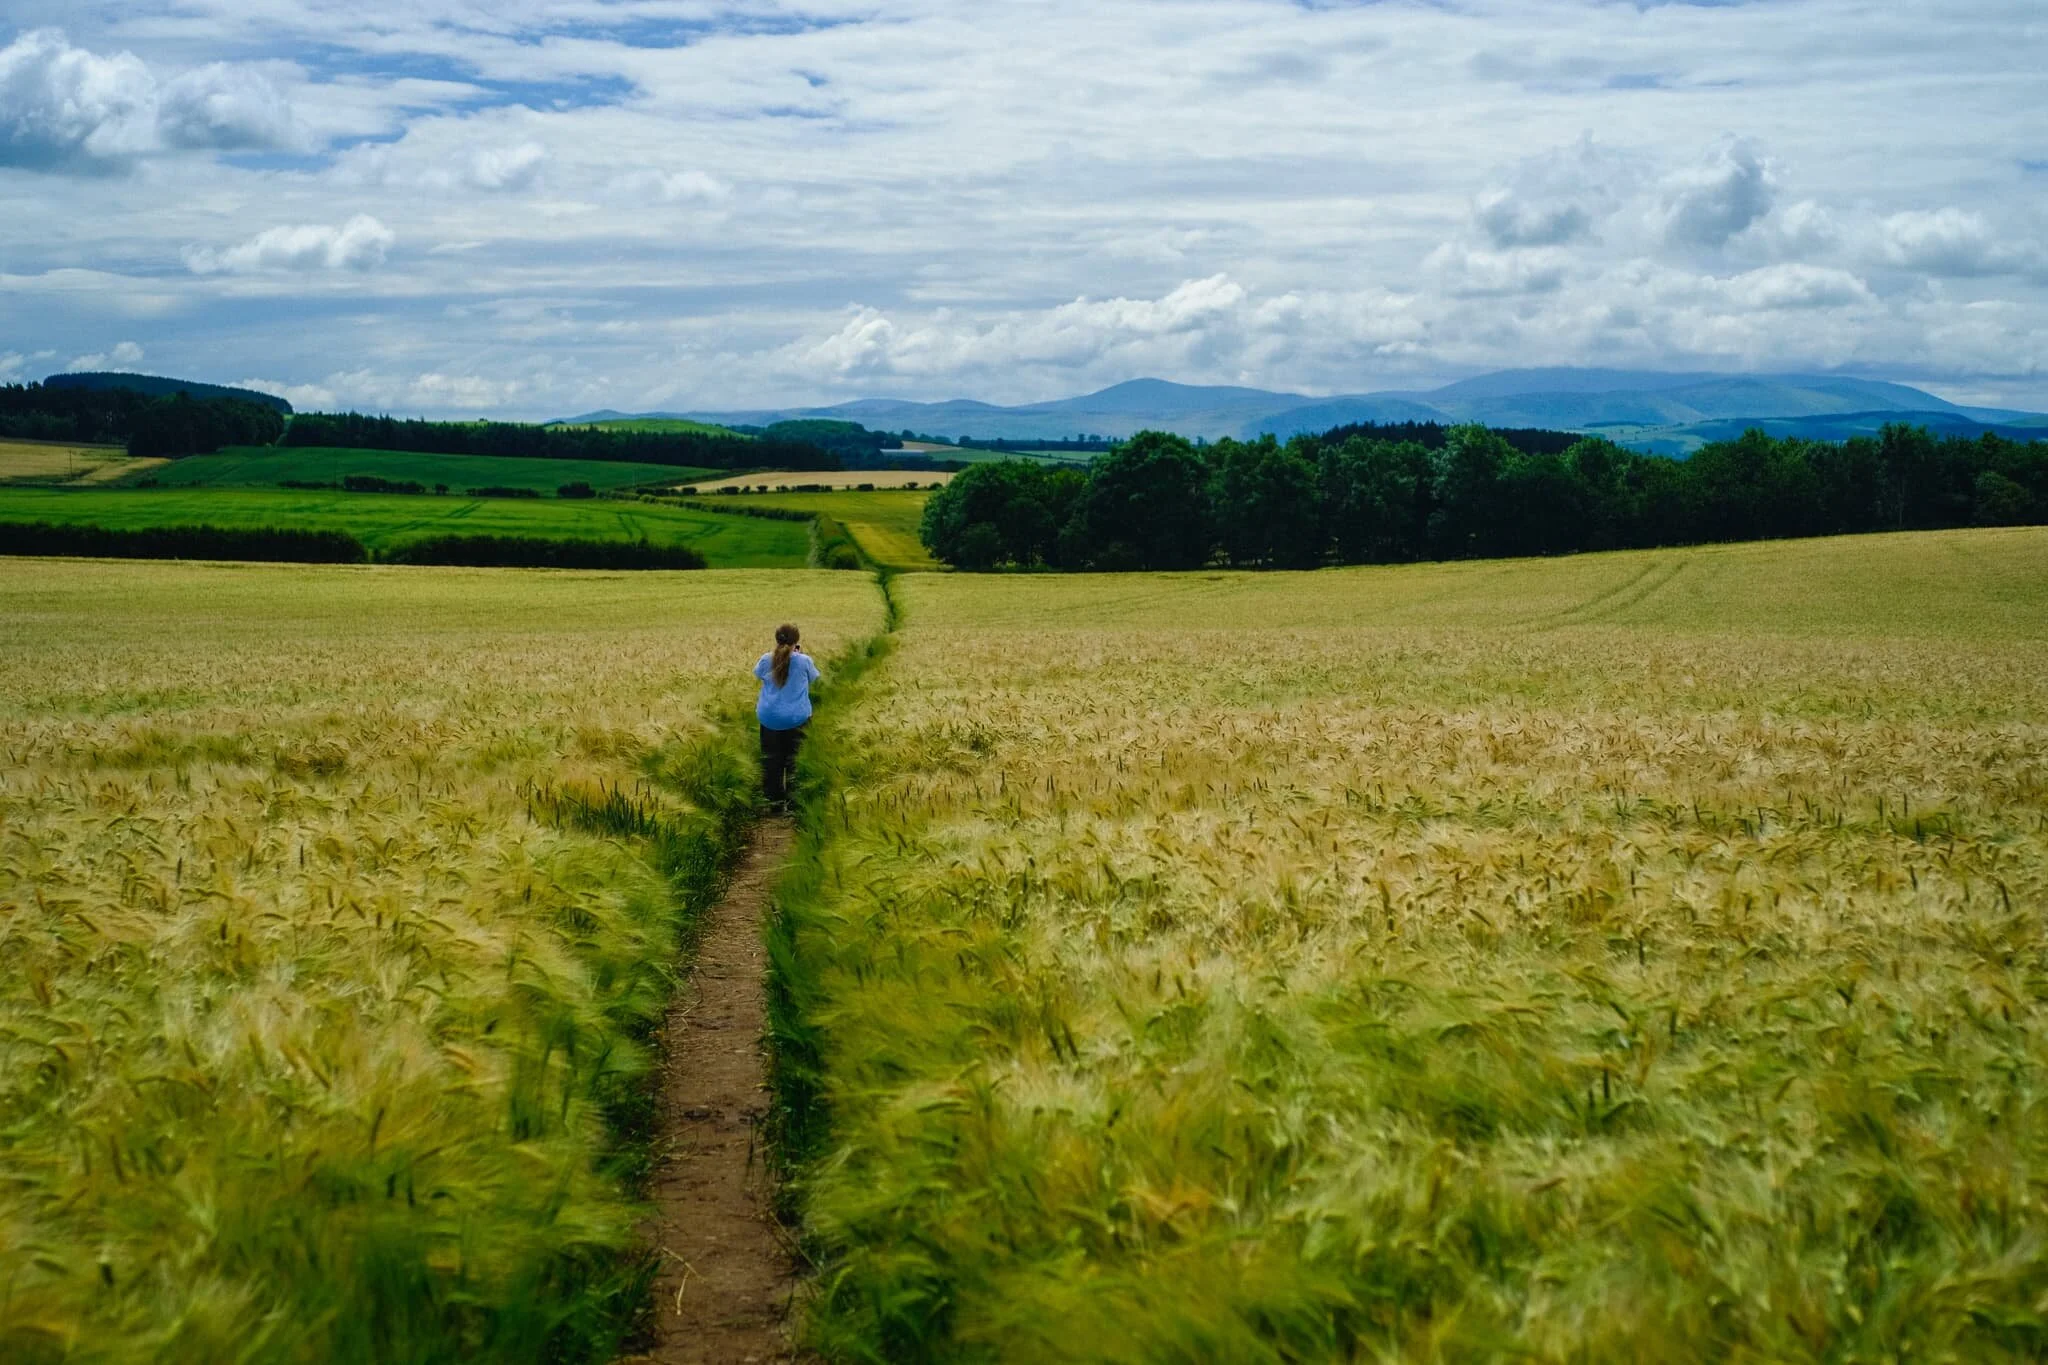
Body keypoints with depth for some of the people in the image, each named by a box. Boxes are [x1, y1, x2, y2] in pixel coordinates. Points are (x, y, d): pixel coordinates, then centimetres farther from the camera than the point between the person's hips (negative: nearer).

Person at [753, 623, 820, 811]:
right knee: (794, 761, 8)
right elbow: (815, 678, 9)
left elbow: (757, 674, 17)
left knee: (771, 760, 9)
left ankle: (774, 801, 11)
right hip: (797, 718, -1)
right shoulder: (804, 661, -11)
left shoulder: (766, 660, -6)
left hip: (769, 718, 1)